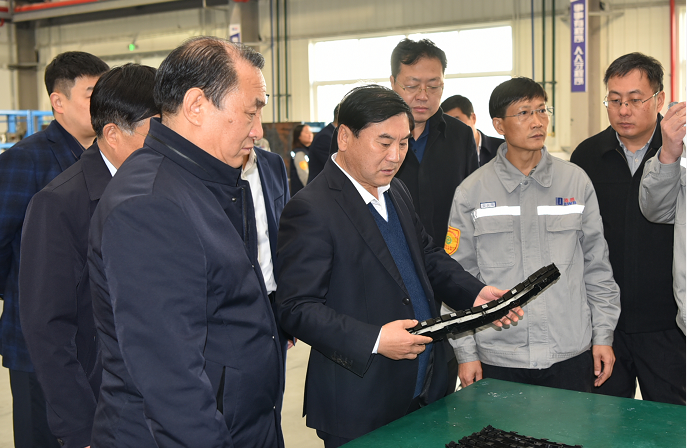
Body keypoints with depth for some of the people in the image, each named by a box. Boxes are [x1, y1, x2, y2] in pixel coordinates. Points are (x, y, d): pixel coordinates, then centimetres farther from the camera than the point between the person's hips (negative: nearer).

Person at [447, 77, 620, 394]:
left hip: (571, 355, 2)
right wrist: (465, 353, -2)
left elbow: (596, 265, 9)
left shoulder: (576, 181, 4)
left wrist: (603, 335, 6)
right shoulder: (471, 193, -2)